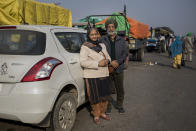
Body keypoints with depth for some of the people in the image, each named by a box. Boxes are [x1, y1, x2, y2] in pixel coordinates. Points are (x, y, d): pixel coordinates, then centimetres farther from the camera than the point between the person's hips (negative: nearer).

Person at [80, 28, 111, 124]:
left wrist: (107, 60, -6)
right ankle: (96, 115, 19)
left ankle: (102, 113, 31)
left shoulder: (102, 45, 14)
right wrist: (98, 64, -22)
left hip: (104, 75, 6)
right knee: (95, 97, 1)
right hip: (92, 76, -6)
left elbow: (108, 56, 19)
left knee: (105, 95, 12)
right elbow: (83, 62, -16)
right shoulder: (85, 47, -6)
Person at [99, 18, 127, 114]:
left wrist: (118, 62, -13)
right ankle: (108, 106, 25)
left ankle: (119, 105, 32)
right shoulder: (102, 40, 1)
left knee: (120, 89, 11)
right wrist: (110, 62, -16)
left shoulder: (121, 40, 8)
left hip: (118, 69, 2)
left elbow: (125, 53, 4)